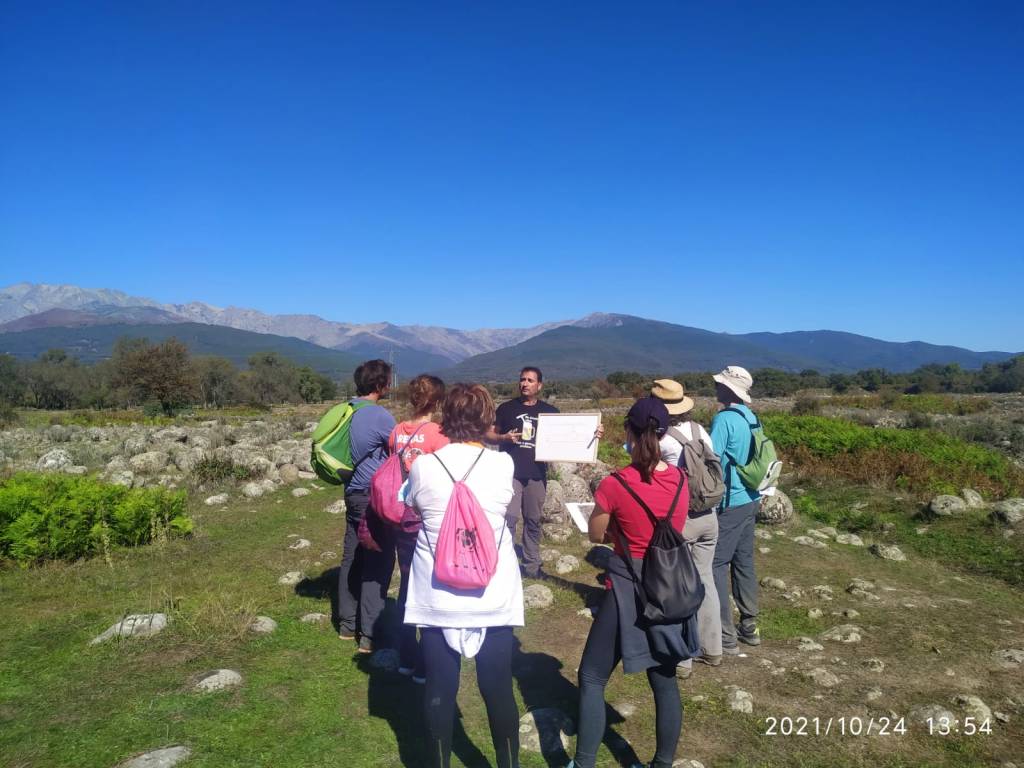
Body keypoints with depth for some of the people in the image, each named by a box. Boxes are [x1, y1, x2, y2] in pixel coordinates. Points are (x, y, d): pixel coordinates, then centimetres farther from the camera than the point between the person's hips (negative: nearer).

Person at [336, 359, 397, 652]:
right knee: (378, 564, -1)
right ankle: (369, 634, 2)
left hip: (352, 494, 8)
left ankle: (348, 624, 26)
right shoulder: (379, 416, -18)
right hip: (376, 497, -8)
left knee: (351, 558, 15)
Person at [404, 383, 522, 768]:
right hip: (492, 596, 0)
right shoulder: (502, 464, -10)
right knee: (497, 688, 13)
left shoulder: (423, 466, -10)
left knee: (440, 689, 13)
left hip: (438, 596, 0)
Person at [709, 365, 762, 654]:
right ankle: (749, 626, 27)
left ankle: (725, 636, 1)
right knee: (743, 562, 17)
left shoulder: (724, 419, -17)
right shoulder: (751, 418, 7)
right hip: (750, 500, 8)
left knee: (716, 564, -2)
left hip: (729, 502, -8)